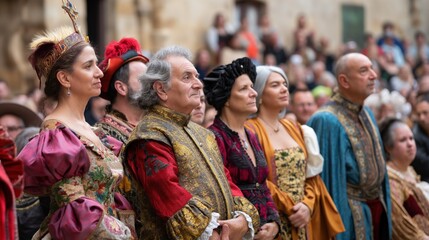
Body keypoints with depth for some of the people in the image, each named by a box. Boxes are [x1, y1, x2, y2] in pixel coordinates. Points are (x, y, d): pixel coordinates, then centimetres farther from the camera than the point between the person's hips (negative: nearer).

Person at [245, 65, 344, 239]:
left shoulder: (294, 129, 14)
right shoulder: (250, 131, -8)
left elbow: (311, 176, 11)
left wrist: (307, 205, -6)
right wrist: (290, 208, -14)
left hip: (302, 221, 6)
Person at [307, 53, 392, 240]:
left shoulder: (367, 114, 9)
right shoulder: (327, 121, -17)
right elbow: (328, 176, -16)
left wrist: (382, 203, 16)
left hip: (376, 208, 8)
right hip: (350, 216, -8)